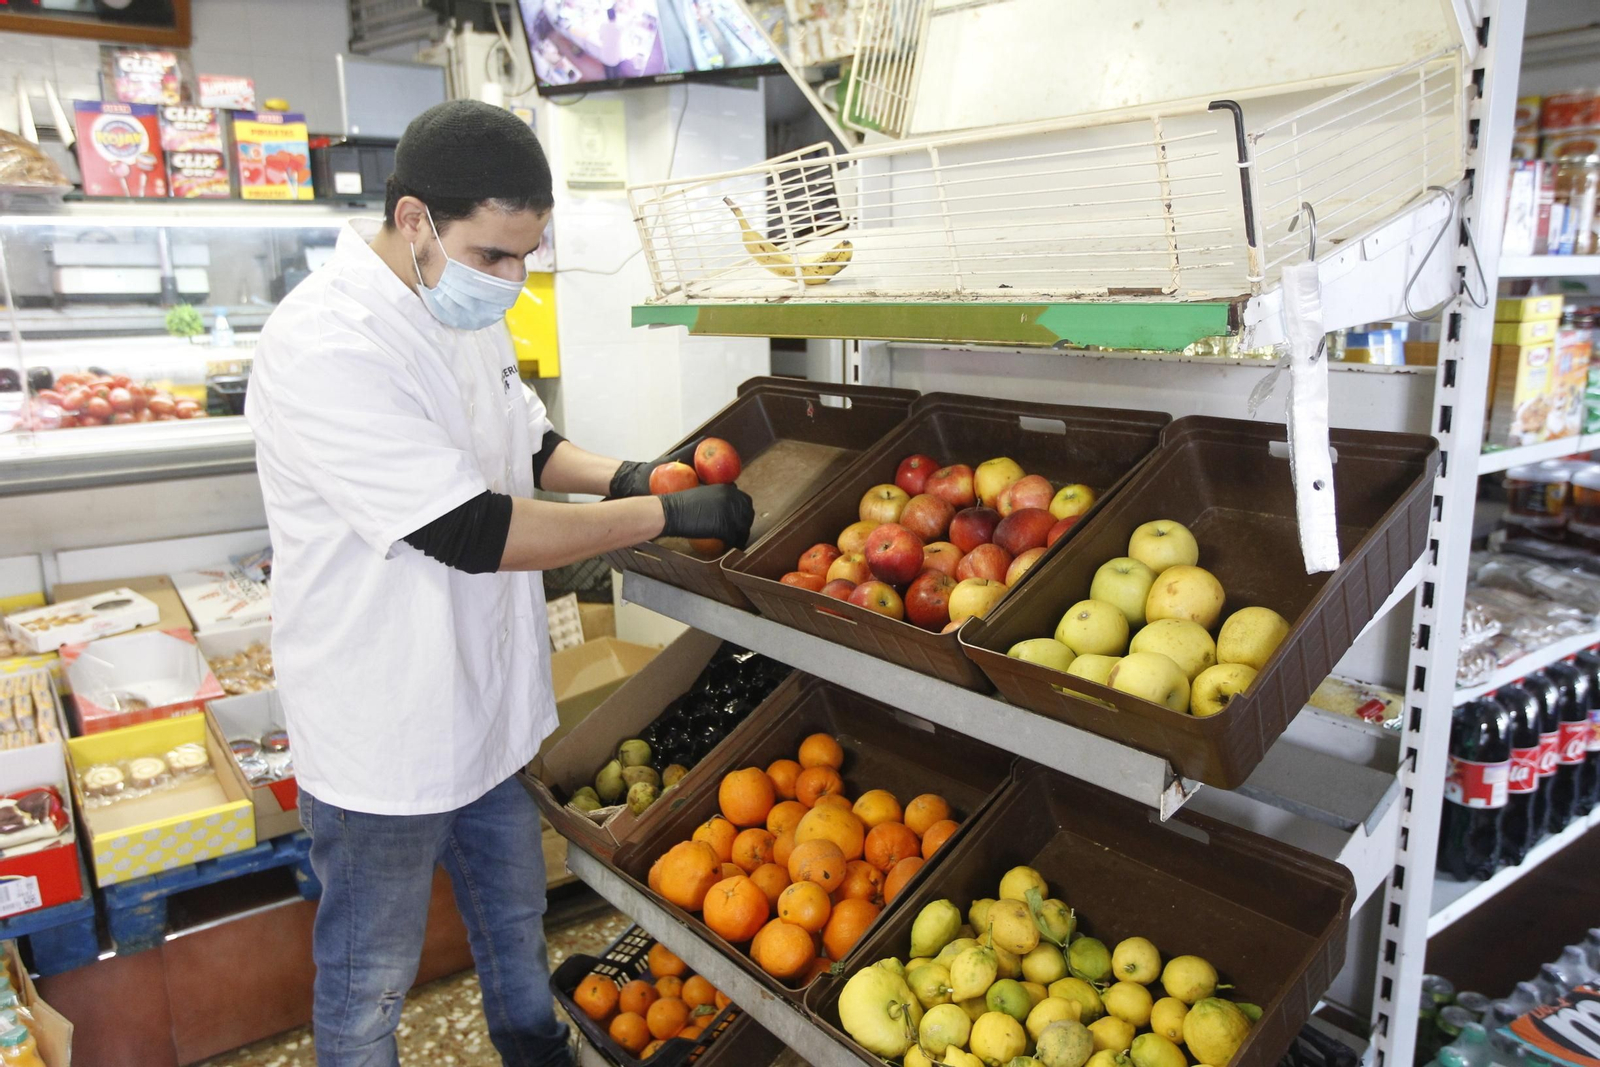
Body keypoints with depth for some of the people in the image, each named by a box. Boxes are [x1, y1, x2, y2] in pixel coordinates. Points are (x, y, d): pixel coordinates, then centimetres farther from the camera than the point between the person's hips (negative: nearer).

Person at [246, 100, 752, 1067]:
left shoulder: (469, 308, 2)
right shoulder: (328, 347, -27)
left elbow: (528, 445, 16)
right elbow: (477, 533, -29)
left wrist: (623, 475, -4)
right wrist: (665, 515, -23)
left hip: (487, 706, 8)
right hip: (385, 738, -8)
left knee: (517, 923, 27)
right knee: (370, 988, 16)